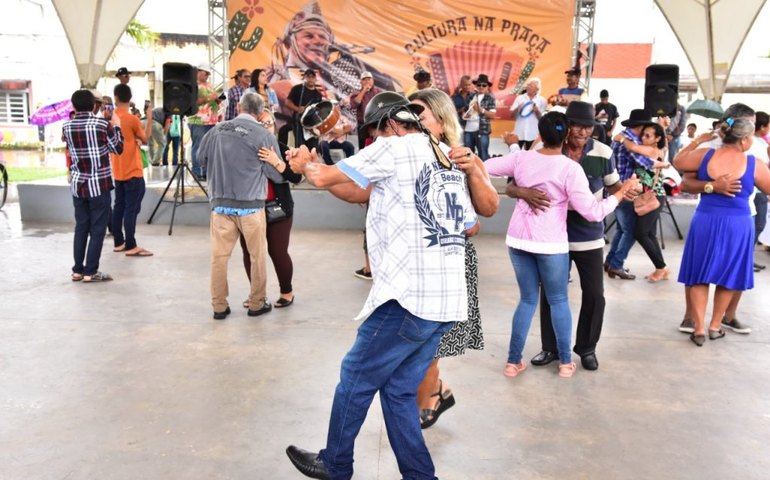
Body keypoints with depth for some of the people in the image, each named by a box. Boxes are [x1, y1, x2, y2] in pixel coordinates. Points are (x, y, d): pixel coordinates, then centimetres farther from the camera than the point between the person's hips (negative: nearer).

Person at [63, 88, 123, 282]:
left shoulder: (67, 126, 4)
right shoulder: (102, 124, -9)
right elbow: (118, 149, 0)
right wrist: (116, 126, 12)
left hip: (78, 184, 5)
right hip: (99, 184, -5)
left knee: (81, 227, 12)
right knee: (97, 229, 1)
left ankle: (78, 270, 16)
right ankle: (90, 272, 1)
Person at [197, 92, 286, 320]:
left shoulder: (217, 130, 1)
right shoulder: (264, 136, -9)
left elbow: (202, 159, 14)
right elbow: (278, 175, -5)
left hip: (221, 204, 3)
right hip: (250, 206, -3)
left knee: (219, 256, 9)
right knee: (257, 256, 12)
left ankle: (219, 306, 16)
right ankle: (257, 303, 21)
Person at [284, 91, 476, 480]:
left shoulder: (395, 146, -4)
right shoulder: (449, 162, 18)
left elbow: (323, 178, -3)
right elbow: (468, 225, 23)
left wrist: (304, 163, 17)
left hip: (410, 297, -8)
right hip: (449, 300, 8)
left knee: (355, 379, 11)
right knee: (398, 390, 17)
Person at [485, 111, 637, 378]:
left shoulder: (521, 158, -1)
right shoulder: (570, 168, -12)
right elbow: (593, 212, -14)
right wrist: (622, 191, -3)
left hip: (518, 239, 4)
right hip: (551, 243, -4)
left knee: (527, 300, 15)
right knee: (558, 301, 15)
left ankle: (513, 362, 18)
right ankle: (565, 362, 23)